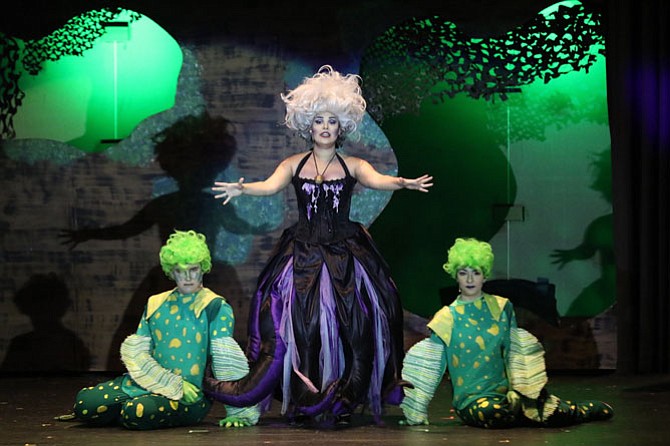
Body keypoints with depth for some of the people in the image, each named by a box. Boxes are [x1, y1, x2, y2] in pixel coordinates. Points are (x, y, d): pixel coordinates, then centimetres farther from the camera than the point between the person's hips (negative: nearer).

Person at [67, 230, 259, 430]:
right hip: (148, 384, 5)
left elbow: (227, 361, -10)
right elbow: (135, 352, 2)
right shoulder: (155, 304, 11)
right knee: (85, 403, -14)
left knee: (139, 413, -33)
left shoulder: (215, 308, -2)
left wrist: (240, 411, -17)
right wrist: (175, 385, -11)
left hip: (188, 397, -5)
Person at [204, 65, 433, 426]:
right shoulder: (294, 164, 6)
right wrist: (241, 189, -32)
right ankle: (302, 404, 0)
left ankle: (341, 403, 0)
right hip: (303, 254, 0)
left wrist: (404, 183, -37)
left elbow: (376, 180, -15)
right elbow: (271, 185, -10)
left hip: (344, 256, 0)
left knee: (352, 325, -9)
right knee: (299, 325, -8)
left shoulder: (352, 165, 4)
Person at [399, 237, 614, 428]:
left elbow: (516, 353, 14)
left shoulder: (502, 308, 9)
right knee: (488, 412, -41)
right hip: (472, 398, -2)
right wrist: (414, 413, -2)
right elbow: (427, 365, 2)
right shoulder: (447, 318, 2)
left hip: (506, 391, 2)